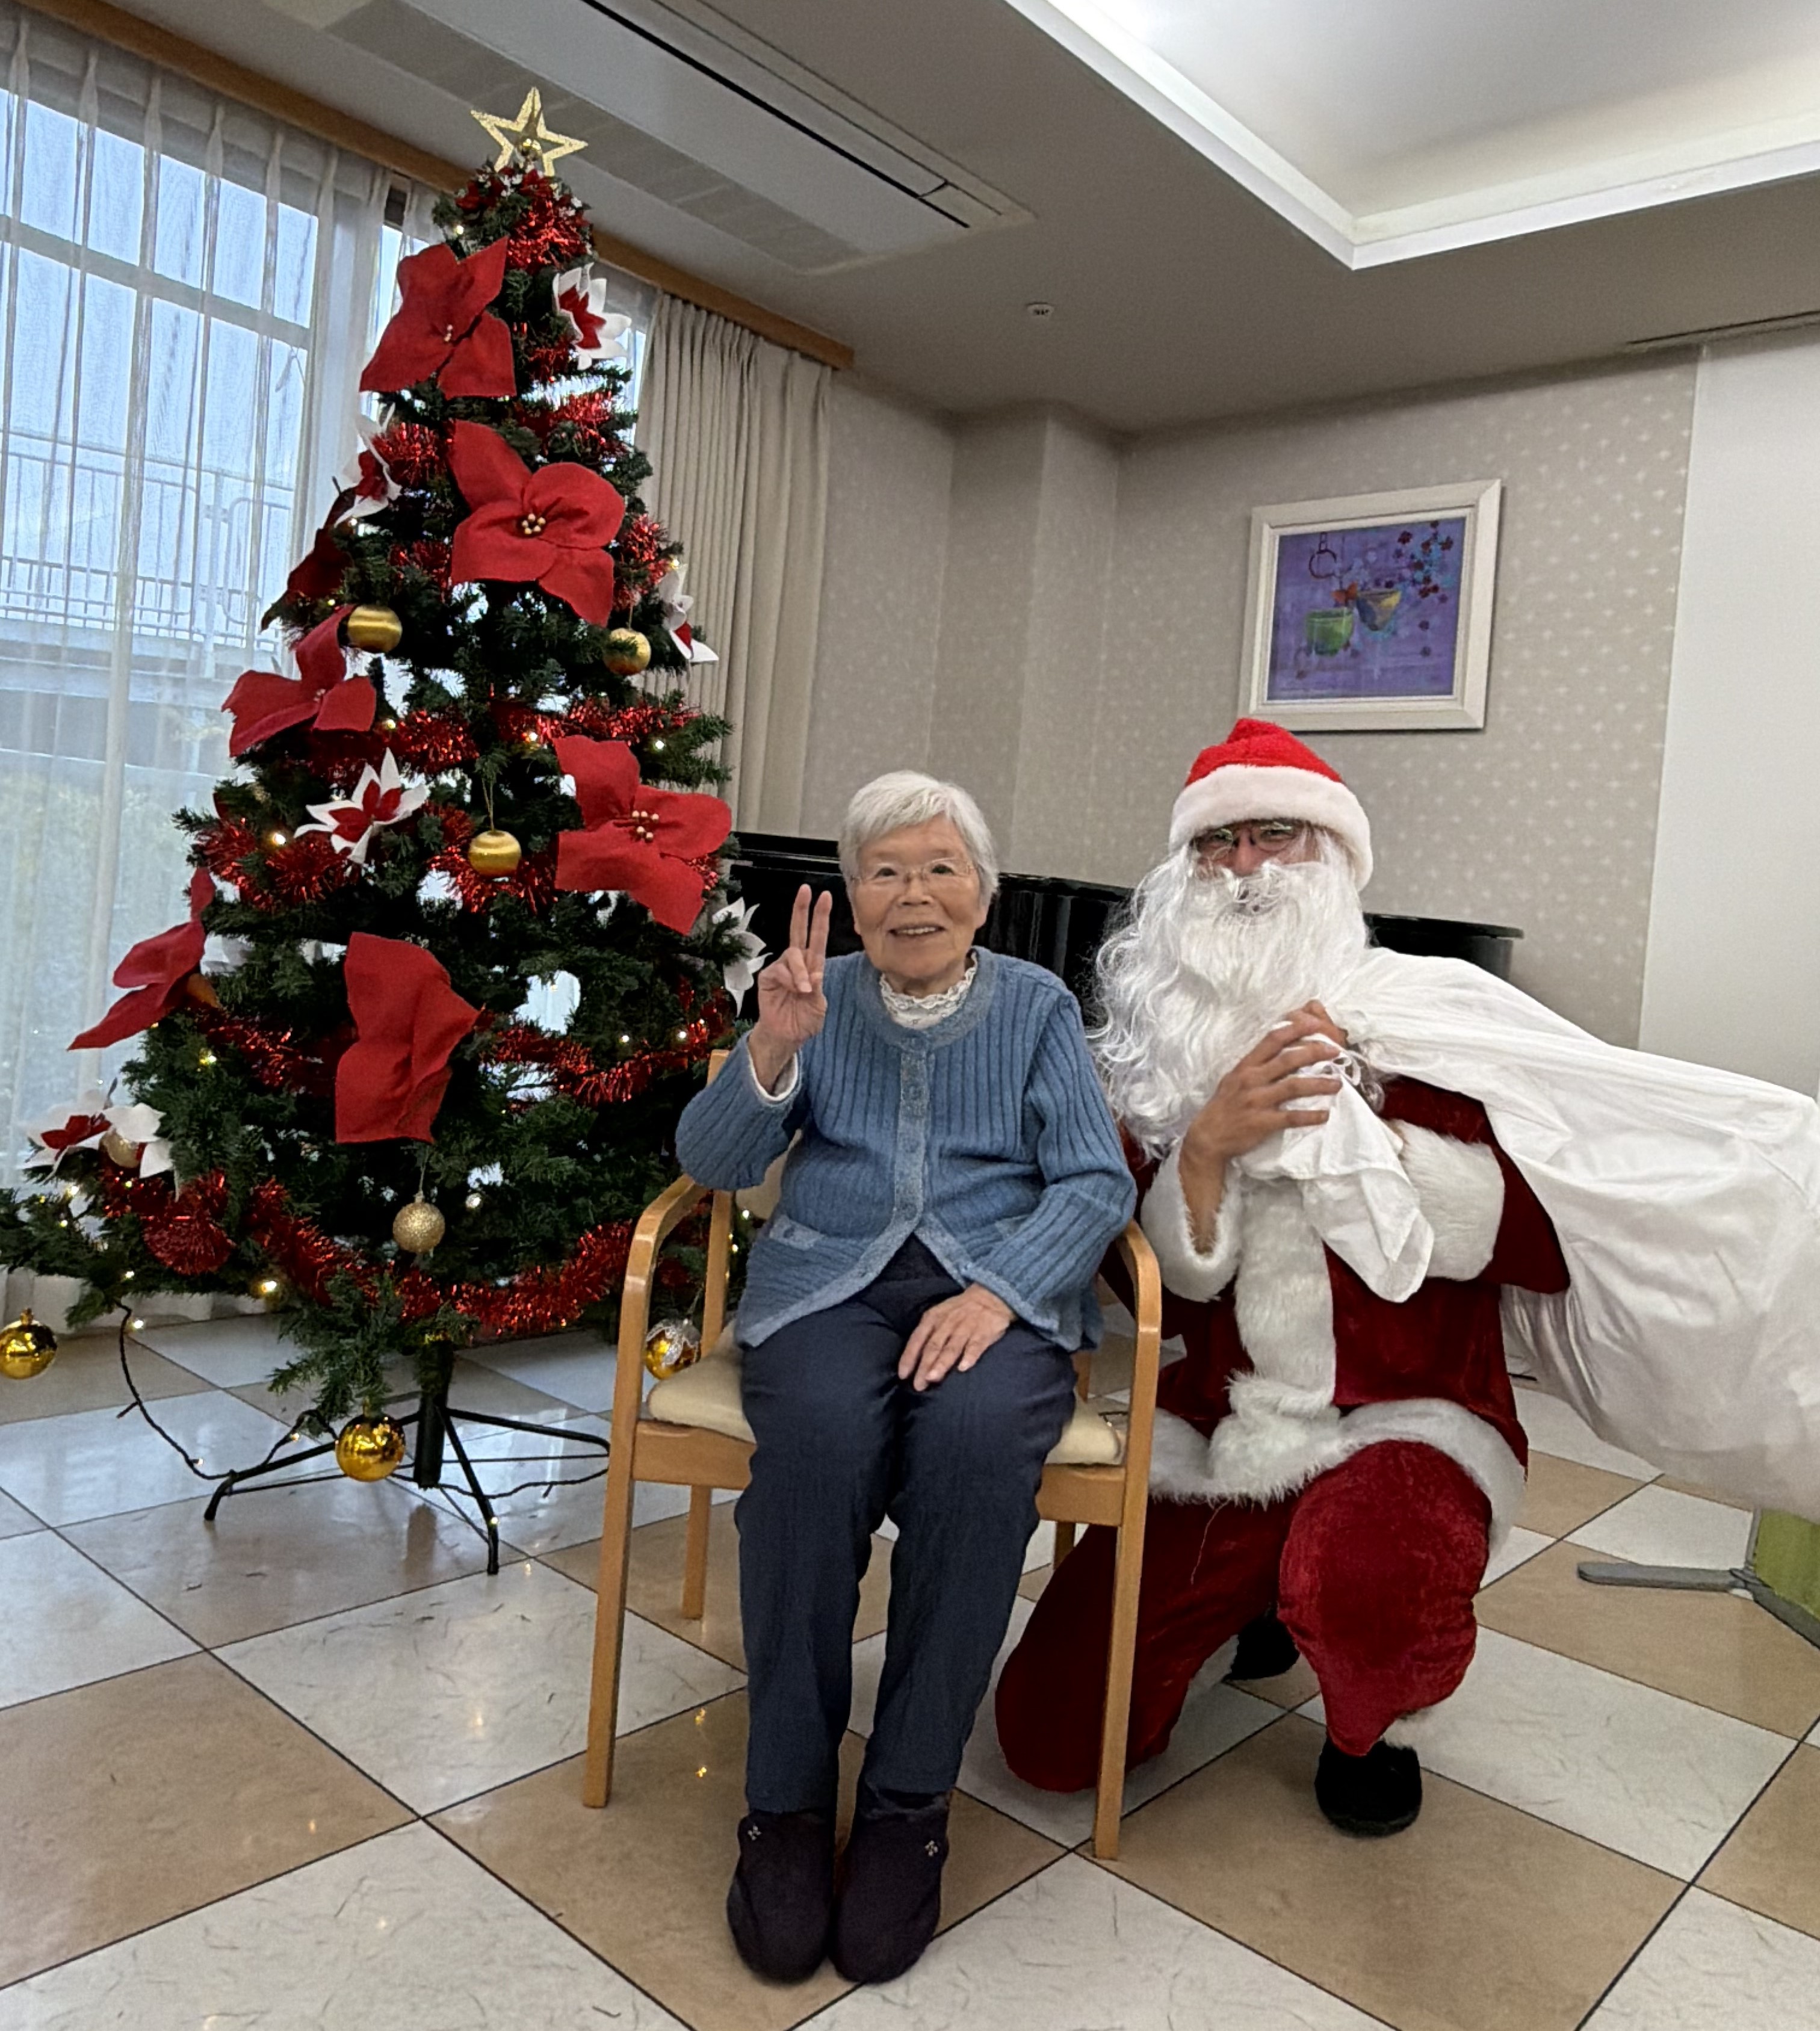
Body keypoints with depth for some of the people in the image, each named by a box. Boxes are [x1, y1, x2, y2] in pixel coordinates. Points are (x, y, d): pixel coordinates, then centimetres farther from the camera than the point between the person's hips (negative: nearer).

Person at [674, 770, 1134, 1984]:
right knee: (819, 1435, -33)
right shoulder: (819, 996, 12)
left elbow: (1097, 1183, 0)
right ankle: (787, 1796, -14)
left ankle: (911, 1798, -16)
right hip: (833, 1279, 1)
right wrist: (774, 1050, -15)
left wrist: (998, 1290, -17)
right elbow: (715, 1164, 3)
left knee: (976, 1436, -34)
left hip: (1000, 1285, 0)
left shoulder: (1038, 1006, 10)